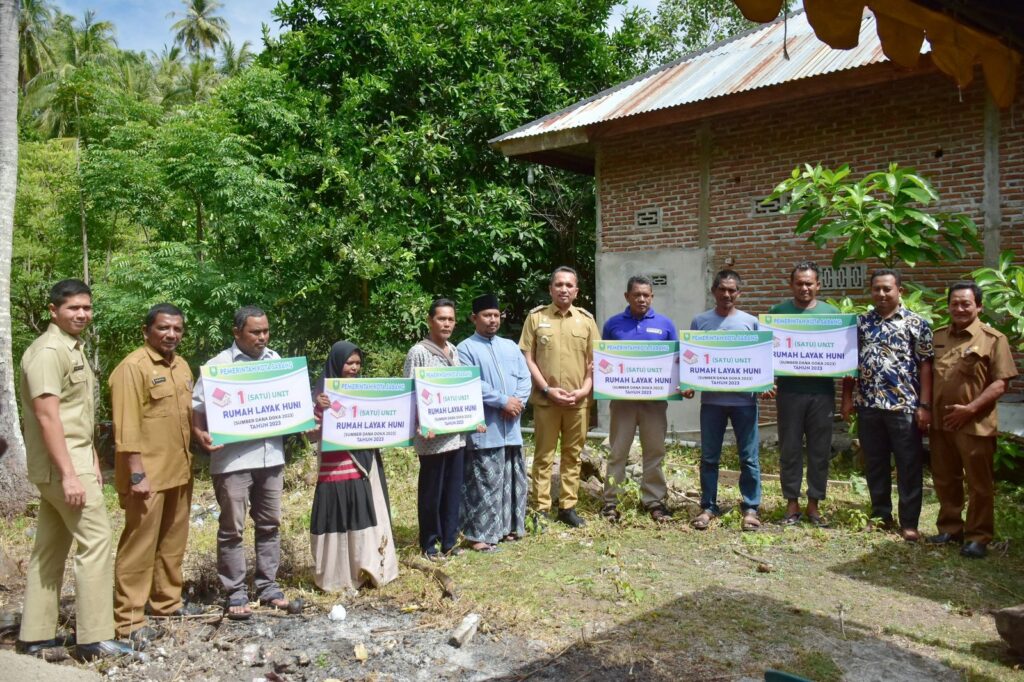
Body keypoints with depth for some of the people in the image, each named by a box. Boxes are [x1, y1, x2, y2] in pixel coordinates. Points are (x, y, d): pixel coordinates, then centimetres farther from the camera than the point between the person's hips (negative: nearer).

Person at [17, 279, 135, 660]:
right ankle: (94, 639, -3)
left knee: (50, 547, 13)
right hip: (62, 464, -10)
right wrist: (69, 474, -25)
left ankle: (35, 635, 21)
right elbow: (47, 417, -22)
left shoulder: (73, 349, 15)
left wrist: (92, 459, 19)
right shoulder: (48, 351, -15)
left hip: (73, 460, 10)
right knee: (96, 540, -8)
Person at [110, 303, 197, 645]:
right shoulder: (132, 367, -13)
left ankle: (167, 601, 29)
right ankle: (129, 619, 7)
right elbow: (127, 427, -18)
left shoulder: (182, 366, 13)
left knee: (173, 542, 16)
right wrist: (137, 473, -21)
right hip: (148, 475, -8)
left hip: (179, 471, 8)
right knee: (139, 546, -2)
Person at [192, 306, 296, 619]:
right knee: (232, 527, 3)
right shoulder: (219, 365, -4)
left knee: (269, 523, 13)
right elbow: (196, 406, -6)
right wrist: (200, 433, -23)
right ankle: (235, 592, 15)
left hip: (271, 456, 5)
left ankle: (268, 585, 25)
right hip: (232, 460, -4)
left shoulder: (276, 360, 10)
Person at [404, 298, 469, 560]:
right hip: (433, 436, -6)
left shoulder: (454, 351, 11)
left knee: (453, 489, 12)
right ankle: (429, 543, 18)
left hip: (456, 432, 6)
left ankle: (449, 540, 24)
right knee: (431, 490, 5)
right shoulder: (418, 352, -10)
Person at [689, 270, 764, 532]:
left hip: (744, 399, 0)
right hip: (711, 399, 1)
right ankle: (708, 507, 17)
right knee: (709, 457, 7)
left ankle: (750, 508, 15)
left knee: (749, 457, 4)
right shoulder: (700, 321, 6)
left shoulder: (751, 322, 5)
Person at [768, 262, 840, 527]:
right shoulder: (778, 311, 4)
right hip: (789, 390, -1)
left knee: (820, 450, 6)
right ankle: (792, 504, 15)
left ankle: (814, 505, 18)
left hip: (822, 390, 1)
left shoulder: (832, 313, 7)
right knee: (790, 449, 5)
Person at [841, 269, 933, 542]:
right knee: (874, 464, 12)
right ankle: (880, 515, 25)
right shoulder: (861, 322, 8)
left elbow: (925, 366, -4)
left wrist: (924, 405, -9)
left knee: (909, 466, 3)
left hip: (904, 406, -3)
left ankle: (909, 522, 13)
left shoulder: (916, 323, -2)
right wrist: (847, 397, 5)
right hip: (868, 405, 4)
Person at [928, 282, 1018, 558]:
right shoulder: (936, 337, 10)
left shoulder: (993, 339, -5)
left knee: (979, 485, 4)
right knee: (945, 481, 15)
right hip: (940, 423, 5)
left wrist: (970, 409, -18)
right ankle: (950, 528, 28)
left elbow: (1000, 382, -10)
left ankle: (978, 537, 15)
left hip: (975, 425, -5)